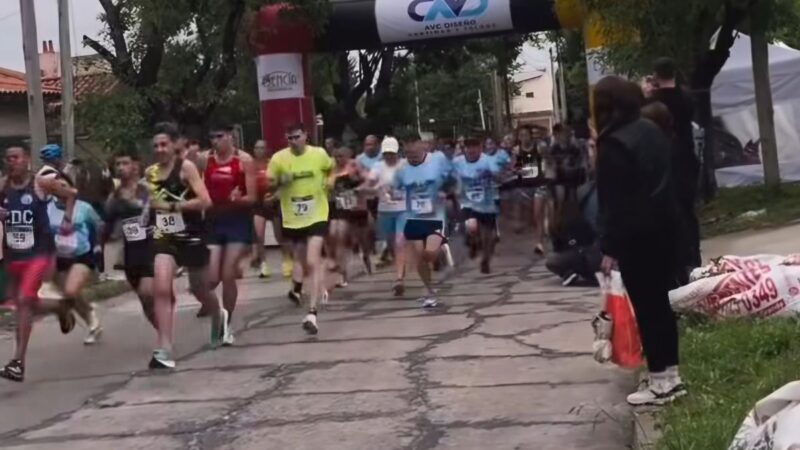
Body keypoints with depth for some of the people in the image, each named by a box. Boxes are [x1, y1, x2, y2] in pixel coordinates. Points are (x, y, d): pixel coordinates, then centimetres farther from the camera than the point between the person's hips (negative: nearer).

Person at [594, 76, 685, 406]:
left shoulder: (614, 144, -18)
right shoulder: (651, 130, 10)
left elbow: (615, 202, -20)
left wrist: (610, 247, -16)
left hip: (638, 235, -9)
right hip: (665, 224, 9)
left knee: (645, 306, -2)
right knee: (660, 301, 14)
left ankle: (661, 381, 2)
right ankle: (670, 373, 21)